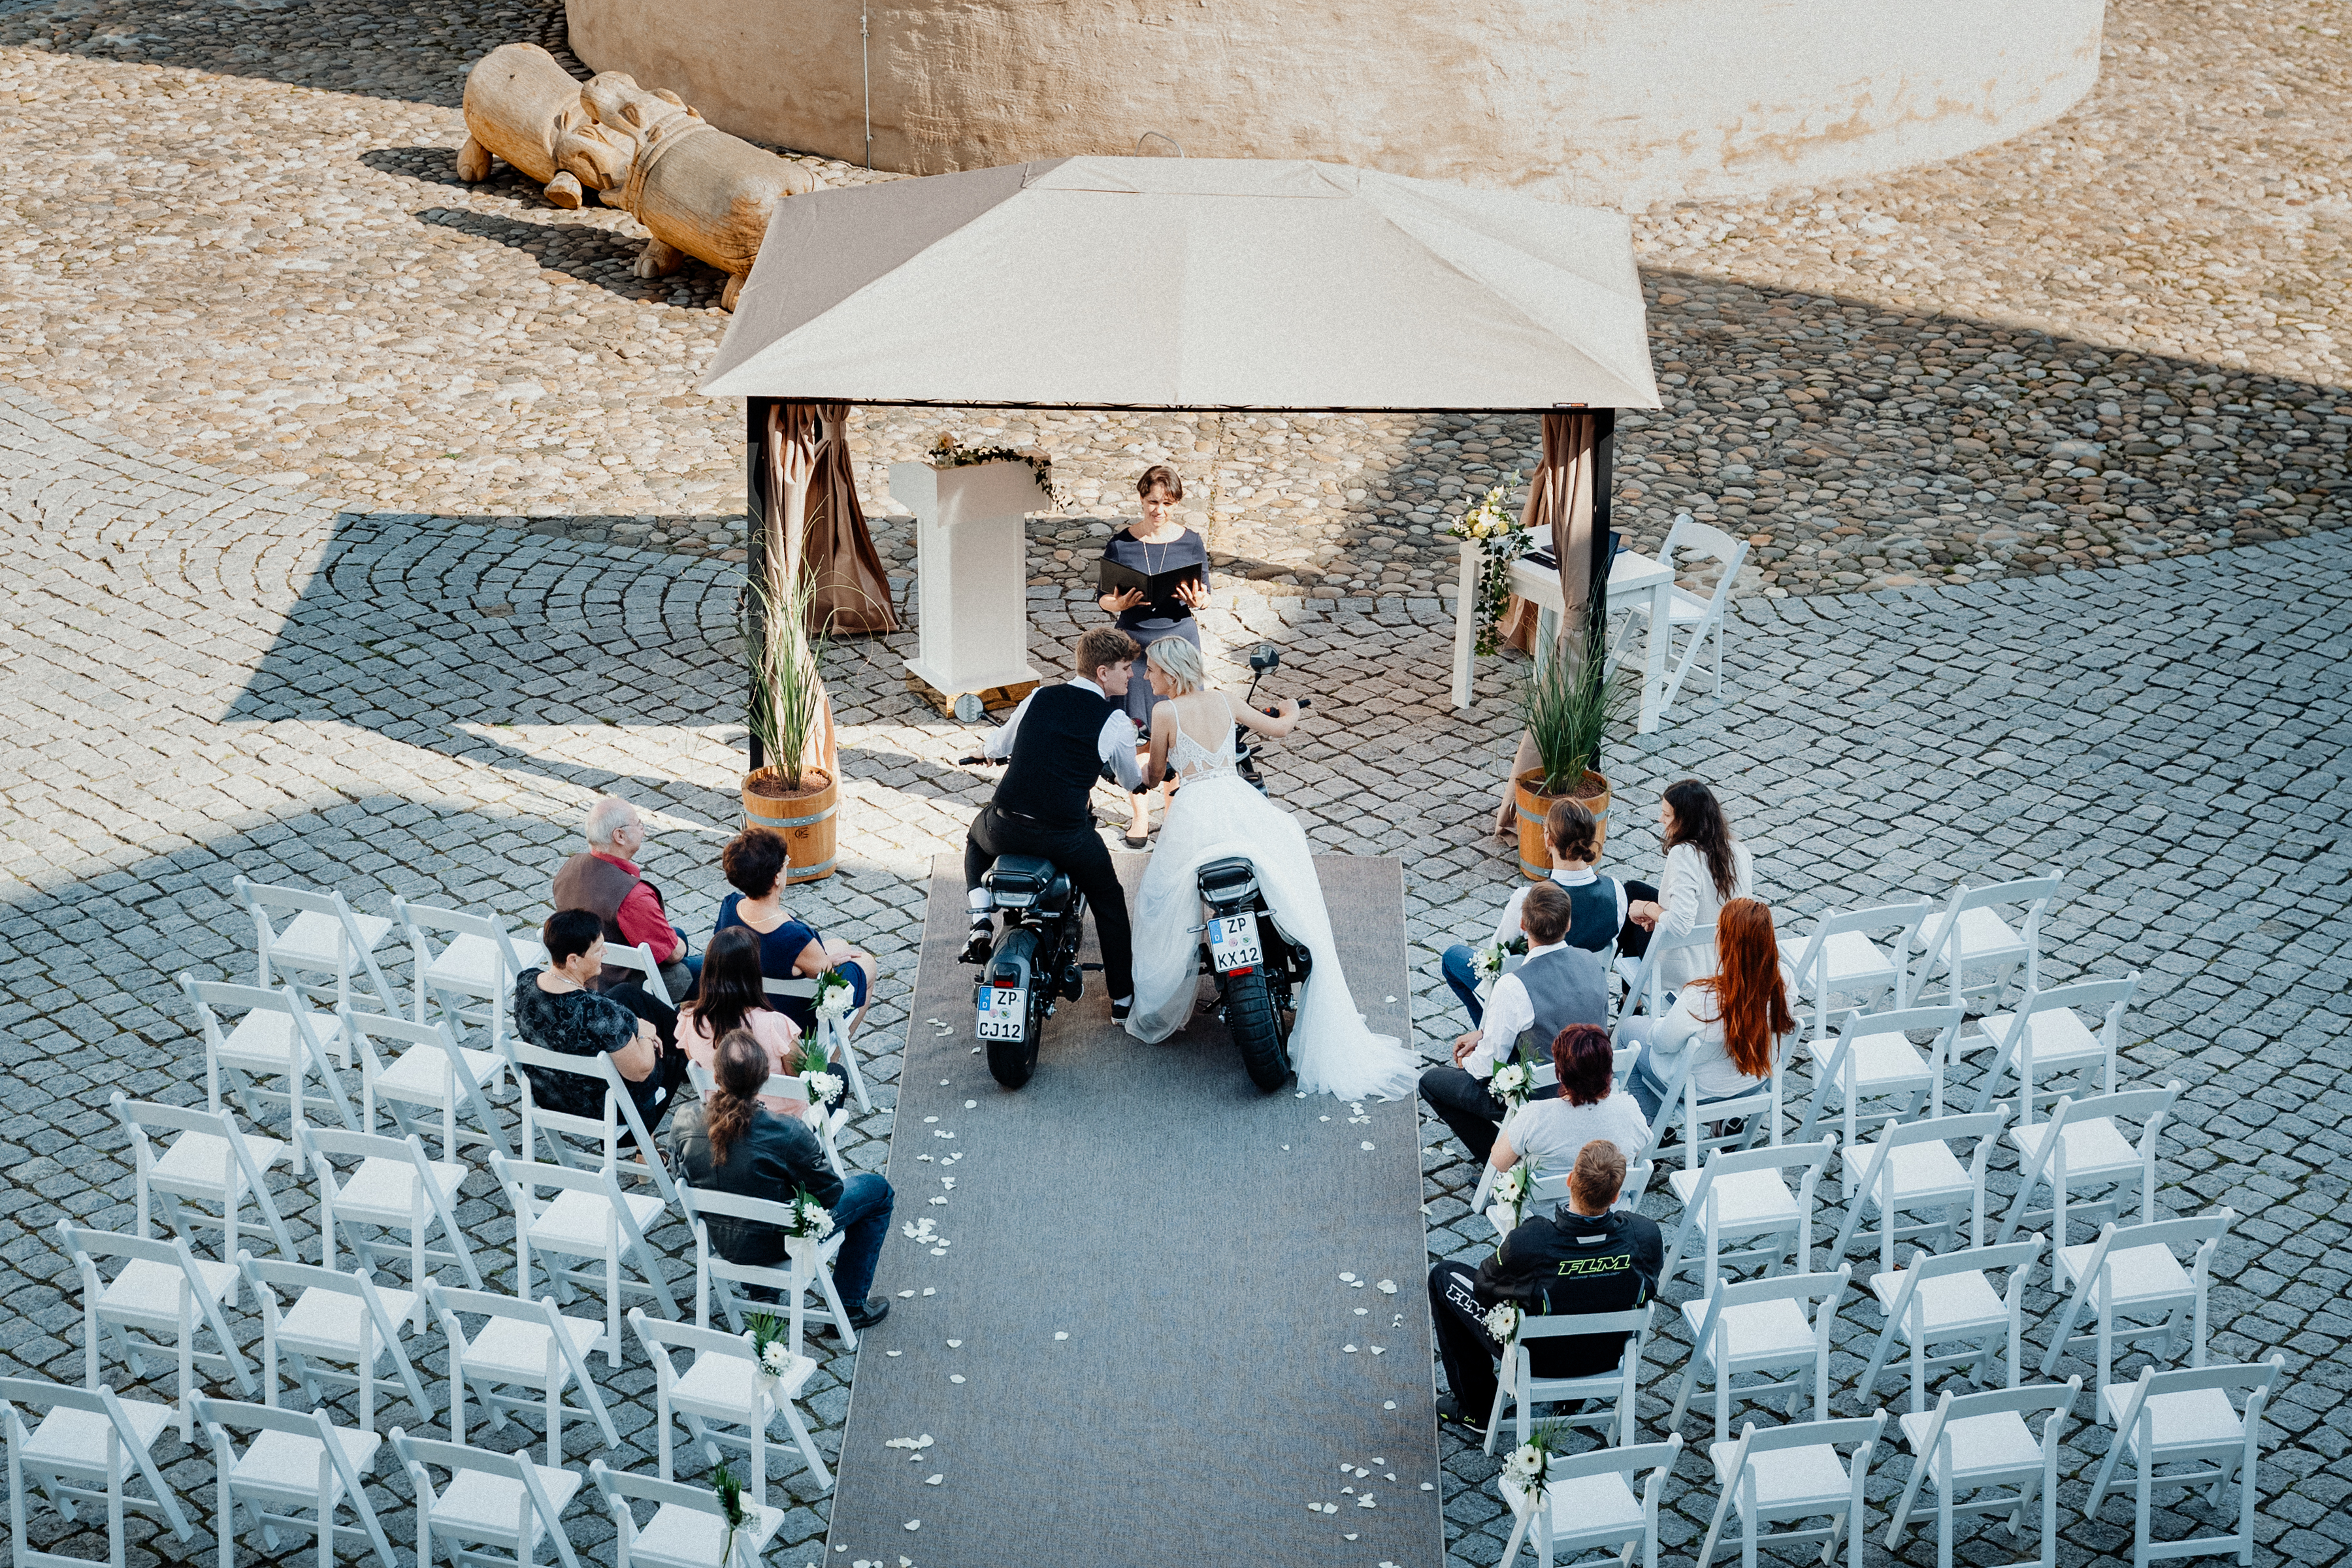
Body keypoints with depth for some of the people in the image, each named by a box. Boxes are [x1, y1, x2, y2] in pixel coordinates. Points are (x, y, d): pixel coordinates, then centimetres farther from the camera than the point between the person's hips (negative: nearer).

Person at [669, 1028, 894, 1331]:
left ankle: (760, 1292, 44)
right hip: (775, 1243, -5)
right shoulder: (787, 1133, -34)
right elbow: (830, 1193, -19)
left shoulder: (684, 1124, -21)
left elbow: (679, 1170, 1)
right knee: (876, 1189, 17)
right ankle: (850, 1306, 26)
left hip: (720, 1240, 5)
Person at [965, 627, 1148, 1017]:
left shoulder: (1039, 698, 7)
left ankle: (982, 919, 17)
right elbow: (1133, 780, 12)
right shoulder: (1115, 722, -3)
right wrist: (1149, 773, 36)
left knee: (976, 840, 38)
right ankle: (1124, 996, 25)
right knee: (1109, 902, 23)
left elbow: (995, 747, 21)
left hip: (1006, 828, 3)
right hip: (1065, 835, -3)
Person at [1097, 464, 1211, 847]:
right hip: (1134, 640, 0)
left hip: (1179, 638, 1)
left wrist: (1197, 601, -17)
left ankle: (1173, 807, 22)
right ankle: (1140, 815, 15)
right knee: (1133, 732, 2)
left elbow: (1204, 596, 6)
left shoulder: (1191, 542, -1)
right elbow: (1102, 597, 2)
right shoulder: (1121, 543, -4)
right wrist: (1117, 603, -20)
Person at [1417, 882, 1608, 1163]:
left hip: (1538, 1100, -7)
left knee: (1431, 1082, 14)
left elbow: (1489, 1065, -19)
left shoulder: (1514, 987, -30)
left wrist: (1468, 1063, 5)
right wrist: (1484, 1032, 10)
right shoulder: (1594, 964, -10)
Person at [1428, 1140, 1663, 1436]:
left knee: (1444, 1276, 17)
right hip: (1608, 1356, 4)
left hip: (1538, 1357, -4)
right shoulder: (1647, 1236, -28)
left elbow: (1484, 1285, -14)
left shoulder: (1526, 1244, -37)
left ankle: (1478, 1412, 27)